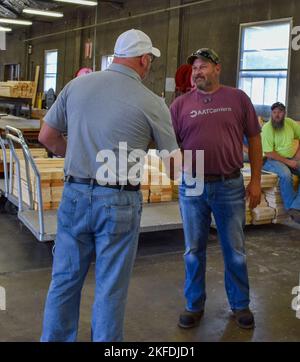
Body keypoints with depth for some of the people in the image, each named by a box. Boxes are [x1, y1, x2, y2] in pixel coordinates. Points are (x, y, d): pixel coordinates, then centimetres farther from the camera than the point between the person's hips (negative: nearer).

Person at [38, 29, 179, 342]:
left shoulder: (76, 85, 2)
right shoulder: (151, 103, -6)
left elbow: (47, 137, 8)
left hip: (74, 195, 4)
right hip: (119, 201, -3)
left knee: (64, 280, 16)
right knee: (110, 288, 10)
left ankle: (54, 338, 31)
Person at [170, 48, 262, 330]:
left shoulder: (238, 99, 2)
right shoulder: (181, 104, 2)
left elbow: (254, 139, 4)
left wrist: (255, 181, 0)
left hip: (230, 186, 0)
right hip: (192, 187, 1)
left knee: (234, 250, 11)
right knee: (194, 250, 11)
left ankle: (240, 304, 30)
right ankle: (194, 305, 28)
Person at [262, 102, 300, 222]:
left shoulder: (290, 123, 3)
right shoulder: (267, 128, -14)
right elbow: (268, 153, -19)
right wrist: (288, 162, -19)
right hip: (272, 160, -6)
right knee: (285, 174, -36)